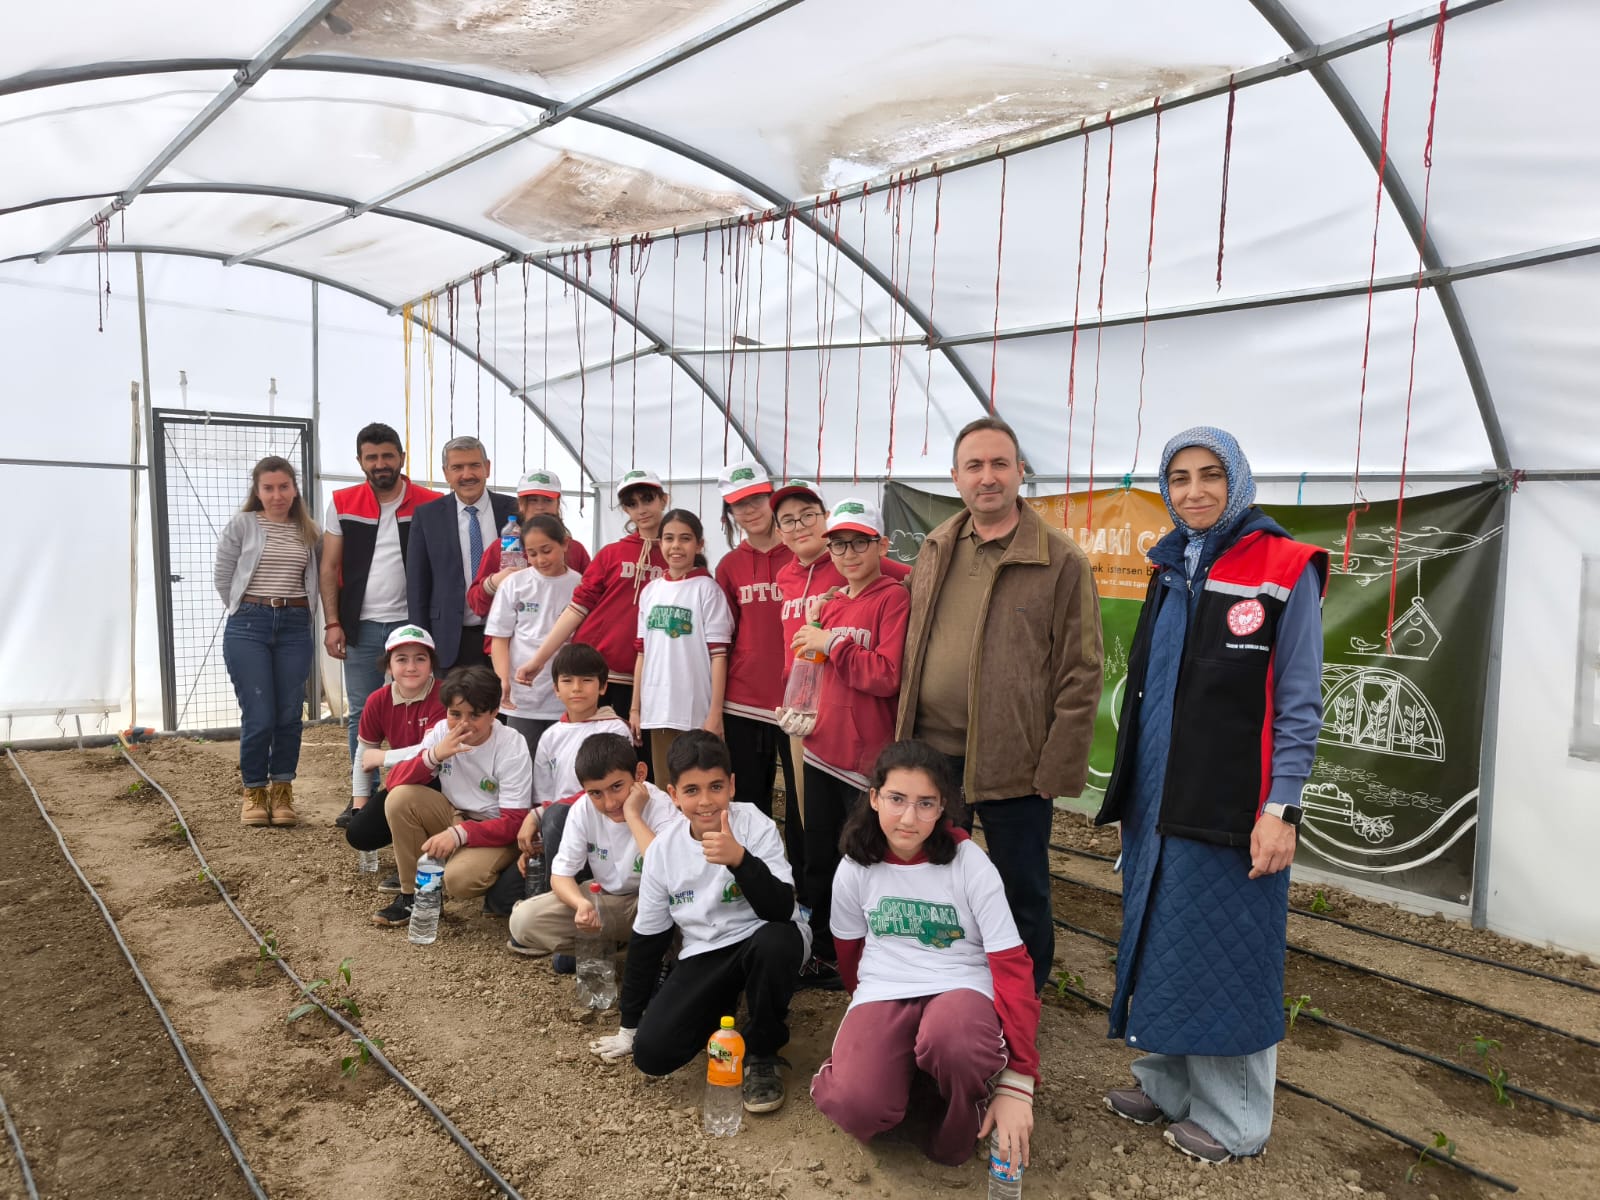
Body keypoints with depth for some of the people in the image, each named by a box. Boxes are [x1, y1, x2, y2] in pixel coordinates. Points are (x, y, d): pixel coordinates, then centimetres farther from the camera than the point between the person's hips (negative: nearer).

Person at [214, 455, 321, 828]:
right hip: (248, 627, -2)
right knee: (259, 717, -5)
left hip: (295, 628, 3)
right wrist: (247, 609, 8)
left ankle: (282, 793, 17)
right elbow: (222, 577, 5)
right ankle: (254, 793, 14)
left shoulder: (308, 530, 9)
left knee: (290, 716, 3)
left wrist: (300, 613, 4)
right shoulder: (241, 524, 0)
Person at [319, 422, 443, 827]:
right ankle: (362, 797, 18)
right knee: (361, 714, 8)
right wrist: (332, 623, -2)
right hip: (362, 626, 2)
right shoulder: (342, 504, 5)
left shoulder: (430, 504, -1)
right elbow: (329, 568, 6)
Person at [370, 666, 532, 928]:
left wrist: (459, 833, -33)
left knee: (459, 879, -33)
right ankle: (413, 893, -5)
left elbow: (514, 823, -21)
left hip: (495, 832, -5)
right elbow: (395, 781, -12)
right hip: (455, 816, 5)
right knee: (400, 797, -19)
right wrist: (434, 755, -28)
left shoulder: (512, 747, -21)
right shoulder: (441, 732, -7)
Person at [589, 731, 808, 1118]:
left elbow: (781, 910, -27)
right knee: (651, 1054, -18)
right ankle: (724, 1010, 16)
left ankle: (761, 1054, -11)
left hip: (763, 941, -3)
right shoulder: (662, 849, -5)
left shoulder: (755, 826, -16)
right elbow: (646, 939, 5)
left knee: (776, 940, -39)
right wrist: (628, 1026, 9)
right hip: (704, 955, 3)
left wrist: (739, 858, -43)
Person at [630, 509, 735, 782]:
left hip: (697, 712, -5)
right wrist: (635, 708, 10)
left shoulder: (707, 589, -5)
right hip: (657, 710, 5)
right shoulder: (650, 590, 10)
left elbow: (718, 655, -9)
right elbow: (642, 653, 12)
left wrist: (715, 714, -13)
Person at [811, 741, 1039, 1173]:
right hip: (882, 994, 2)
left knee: (952, 1041, -40)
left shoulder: (971, 864, -10)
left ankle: (966, 1111, -3)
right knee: (858, 1108, -30)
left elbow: (1012, 967, -13)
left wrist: (1017, 1083, -19)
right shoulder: (854, 869, -2)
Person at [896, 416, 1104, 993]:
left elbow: (1080, 674, -10)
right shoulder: (934, 550, 7)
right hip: (931, 751, 5)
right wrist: (903, 730, 9)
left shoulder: (1062, 561, -10)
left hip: (1013, 762, -5)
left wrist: (1058, 768, -13)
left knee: (1023, 895, 12)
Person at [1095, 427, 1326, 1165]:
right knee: (1161, 944, 15)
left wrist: (1280, 808, -15)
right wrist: (1130, 787, 14)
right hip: (1156, 798, 6)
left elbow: (1298, 703, -10)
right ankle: (1168, 1084, 32)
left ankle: (1233, 1119, 21)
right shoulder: (1170, 570, 10)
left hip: (1232, 804, -6)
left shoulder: (1285, 572, -9)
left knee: (1226, 954, 4)